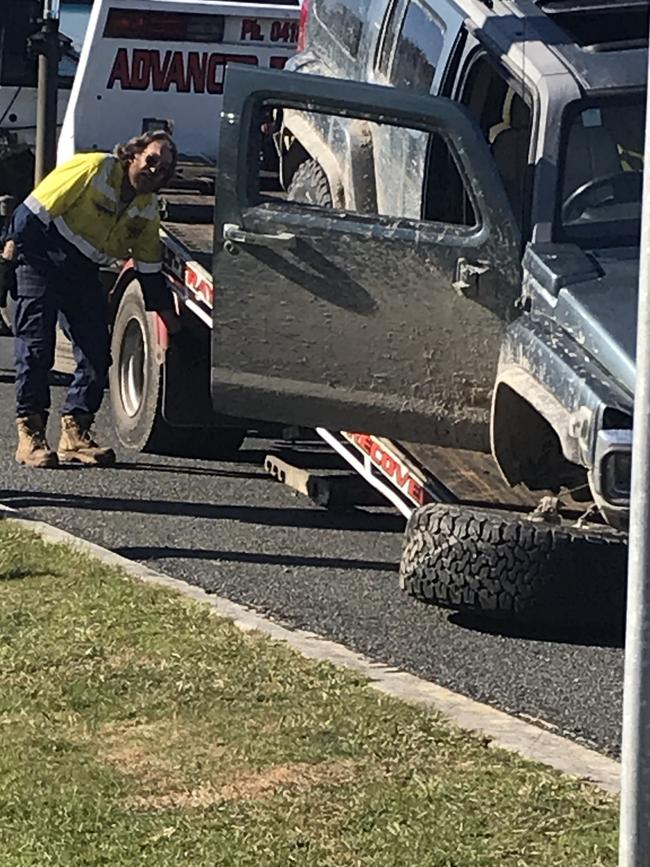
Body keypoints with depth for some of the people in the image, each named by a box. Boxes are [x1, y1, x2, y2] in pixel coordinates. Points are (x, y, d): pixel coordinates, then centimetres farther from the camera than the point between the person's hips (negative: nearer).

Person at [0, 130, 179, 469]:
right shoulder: (93, 169, -14)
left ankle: (75, 432, 3)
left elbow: (150, 269, 16)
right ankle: (30, 434, -9)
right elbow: (35, 209, -15)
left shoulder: (146, 210, 7)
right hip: (40, 257, -7)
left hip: (82, 272, 7)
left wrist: (168, 316, 15)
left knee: (97, 351, -4)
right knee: (36, 346, -12)